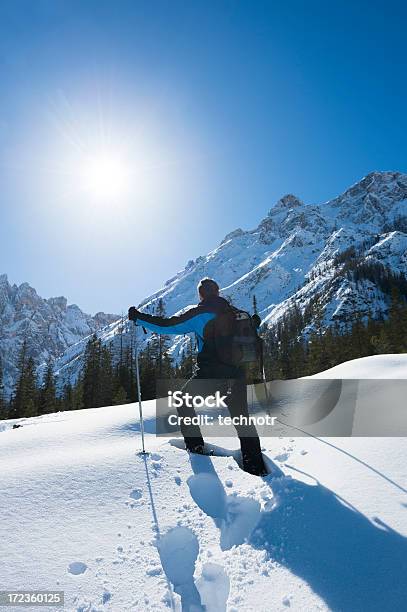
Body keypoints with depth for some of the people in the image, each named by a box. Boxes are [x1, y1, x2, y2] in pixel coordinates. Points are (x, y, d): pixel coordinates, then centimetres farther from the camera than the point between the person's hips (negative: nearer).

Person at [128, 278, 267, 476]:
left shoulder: (198, 313, -5)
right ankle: (255, 464, 12)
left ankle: (195, 443, 16)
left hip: (209, 371, -4)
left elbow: (167, 325, -6)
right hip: (236, 371, 5)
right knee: (241, 416, 16)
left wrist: (139, 317, 4)